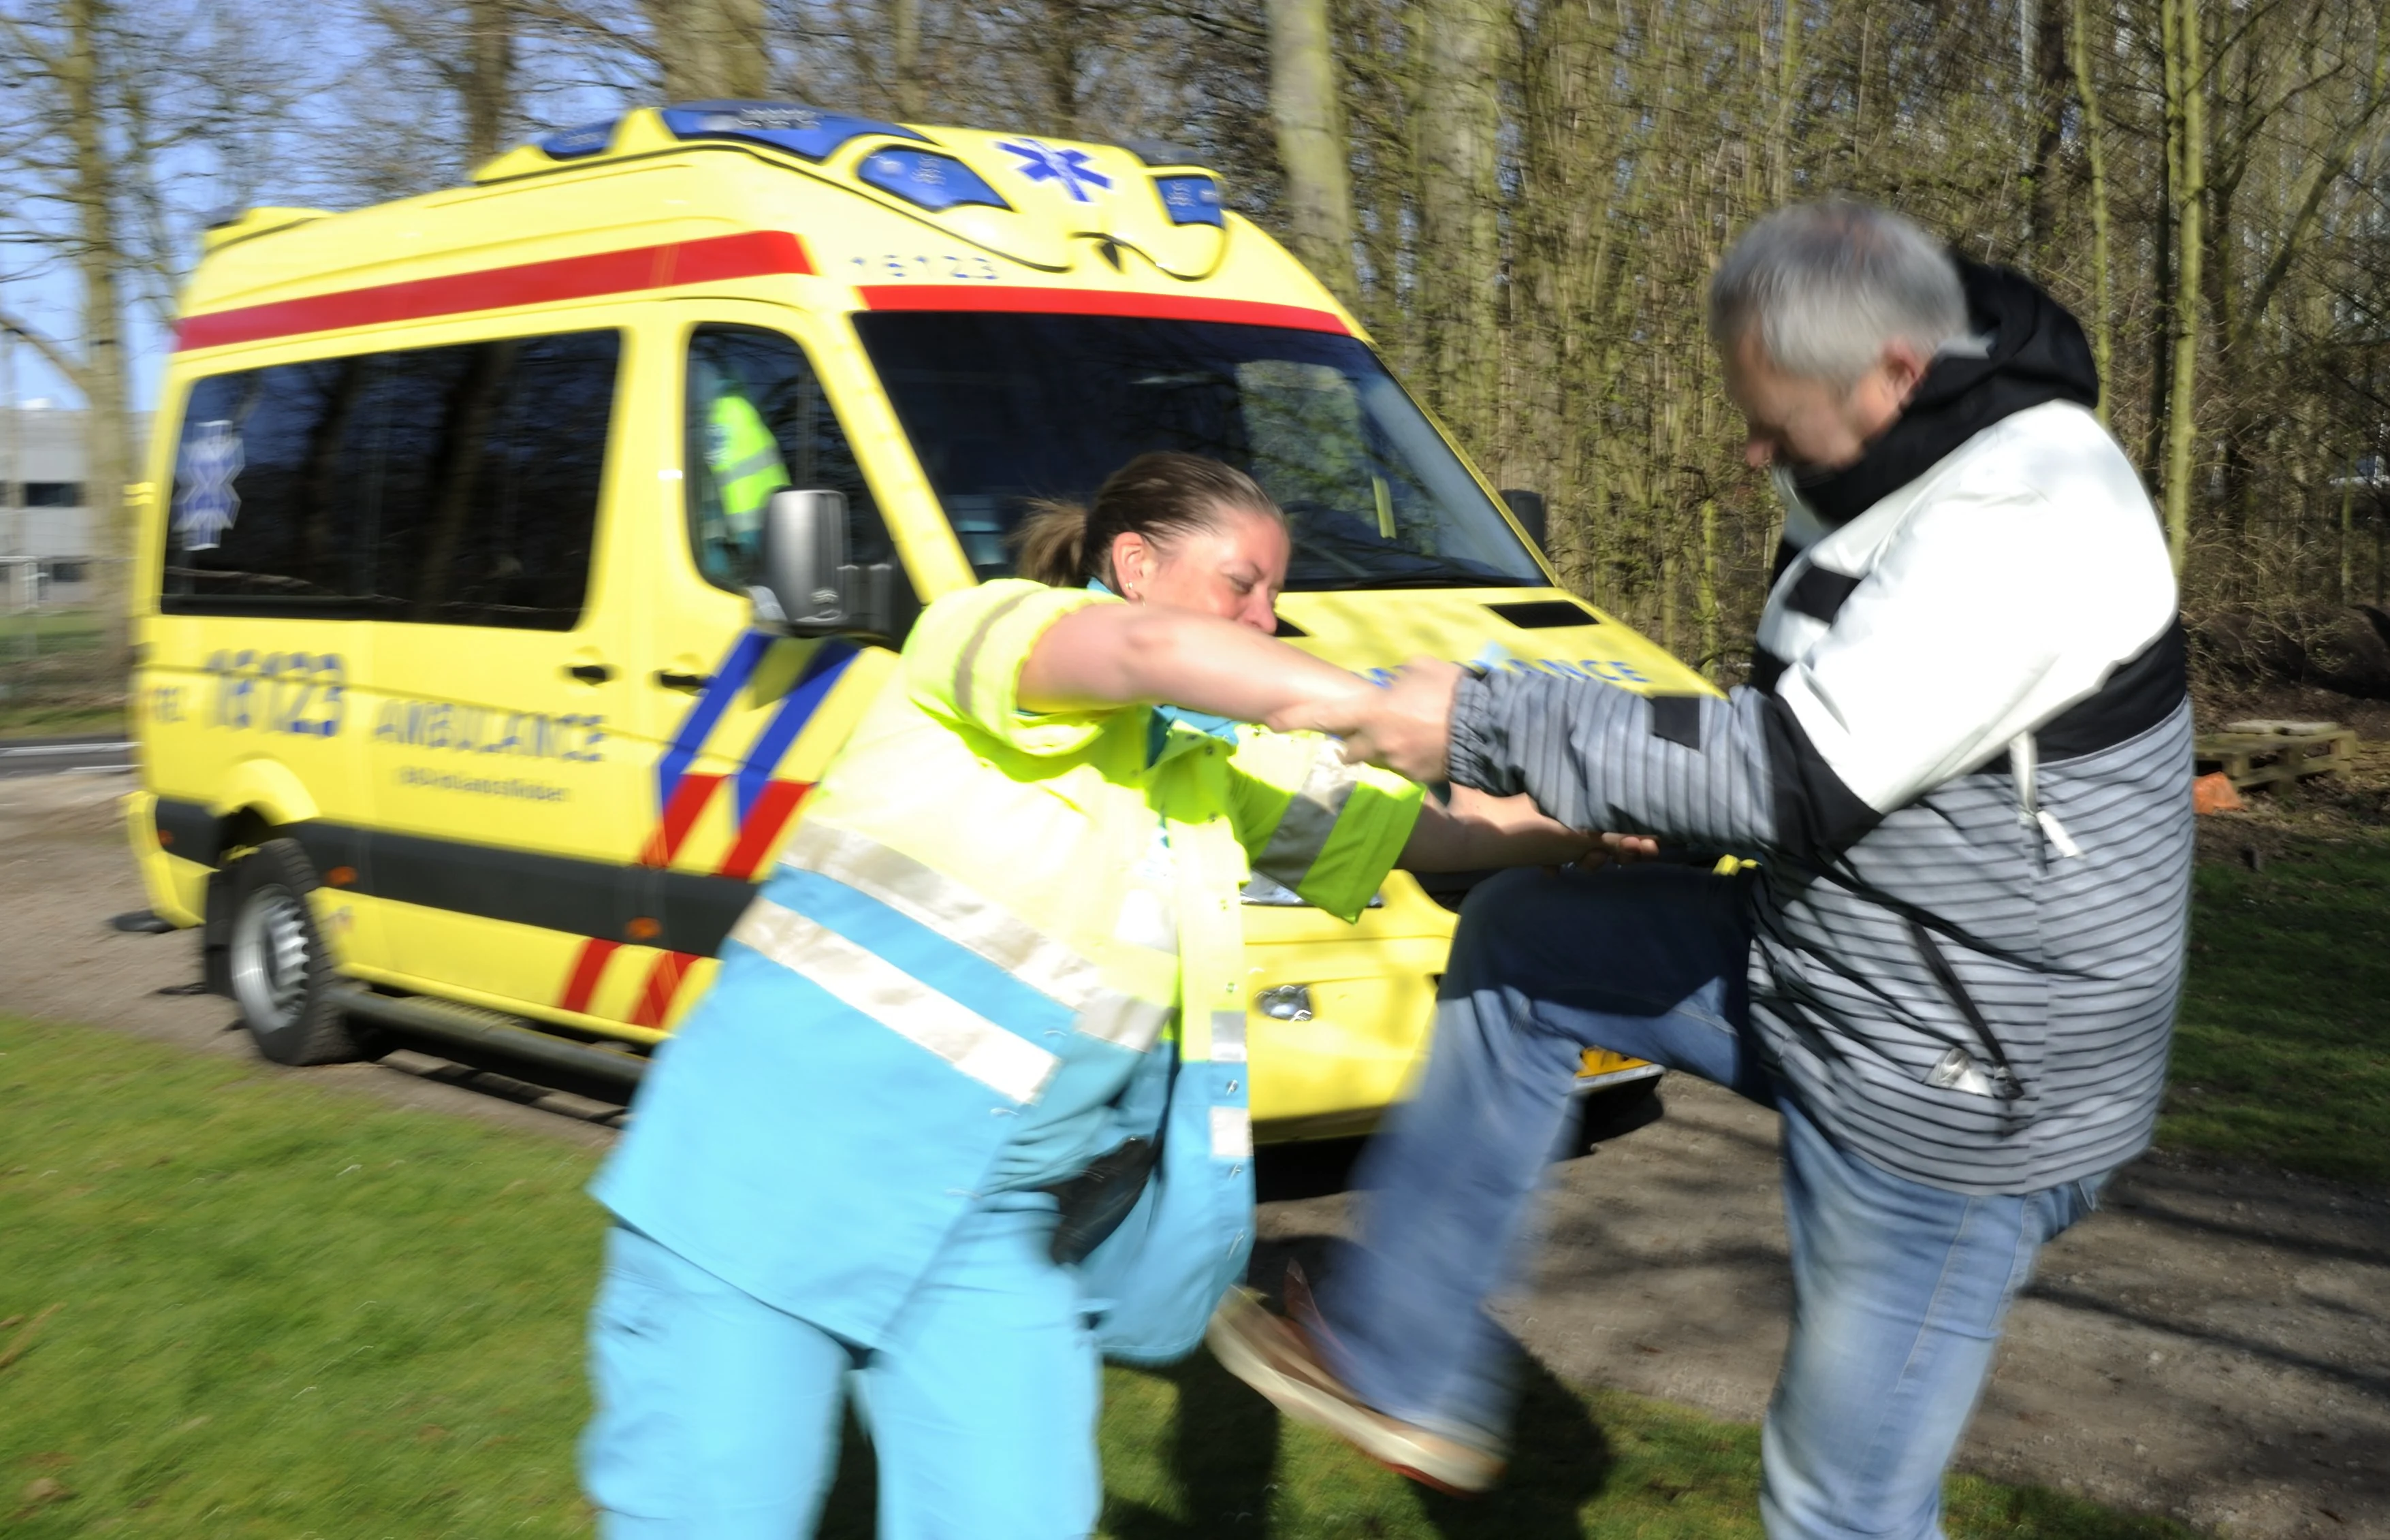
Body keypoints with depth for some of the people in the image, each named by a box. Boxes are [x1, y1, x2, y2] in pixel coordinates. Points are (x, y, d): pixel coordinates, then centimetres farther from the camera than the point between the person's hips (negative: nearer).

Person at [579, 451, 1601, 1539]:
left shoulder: (1219, 766, 13)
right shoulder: (992, 630, -8)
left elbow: (1421, 826, 9)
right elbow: (1147, 648, -28)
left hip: (990, 1227, 7)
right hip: (786, 1154, -6)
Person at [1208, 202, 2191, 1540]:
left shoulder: (2027, 524, -25)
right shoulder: (1919, 485, 5)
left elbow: (1790, 774, -29)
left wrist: (1485, 725, -24)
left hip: (1958, 1087, -10)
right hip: (1822, 976, 10)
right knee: (1519, 943, 10)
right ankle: (1402, 1375, 15)